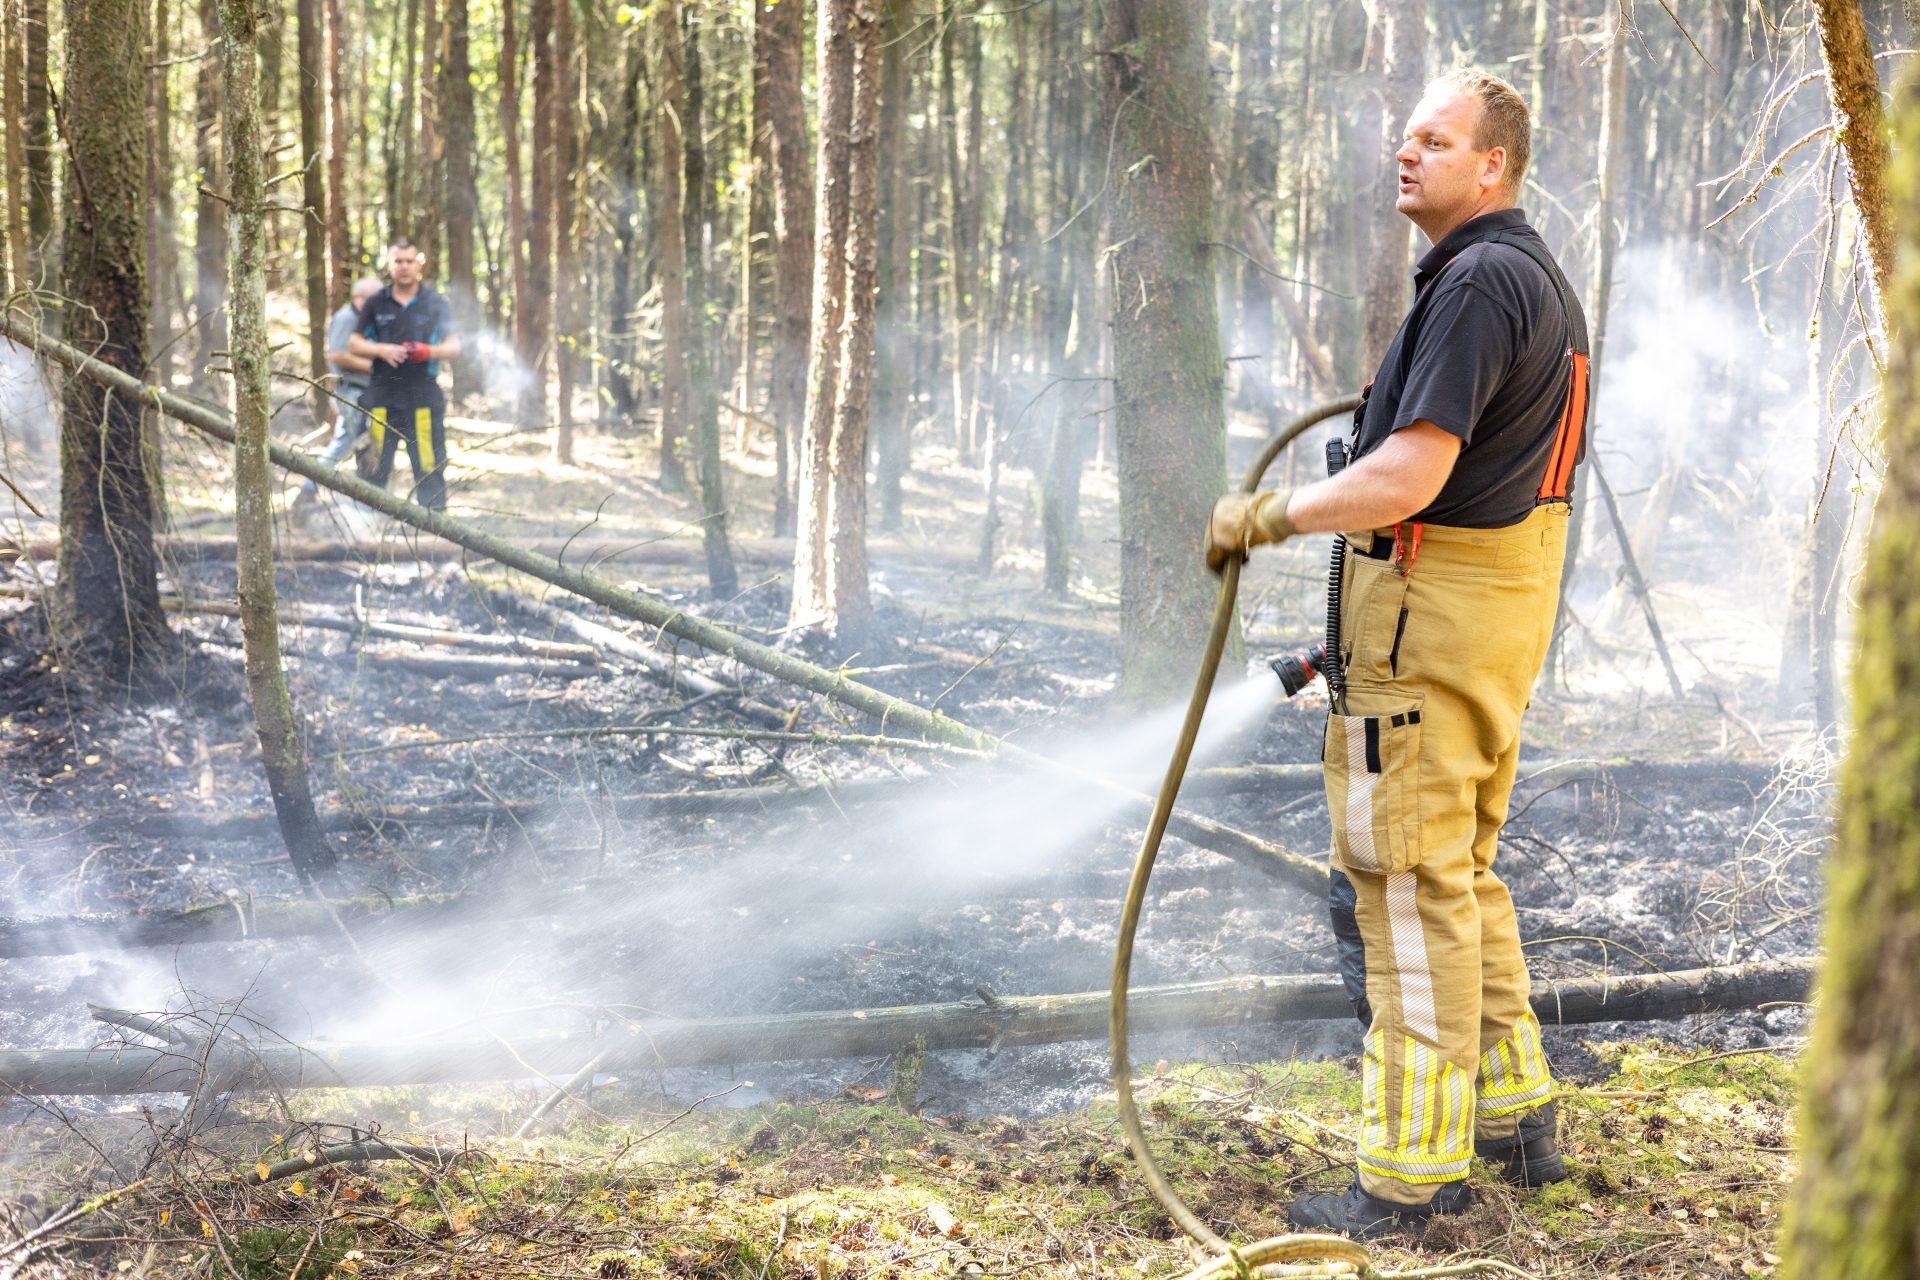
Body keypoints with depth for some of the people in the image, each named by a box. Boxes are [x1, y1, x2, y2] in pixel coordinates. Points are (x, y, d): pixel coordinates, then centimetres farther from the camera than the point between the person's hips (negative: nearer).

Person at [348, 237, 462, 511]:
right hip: (382, 394, 1)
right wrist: (382, 350, -8)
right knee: (375, 465, -1)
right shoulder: (376, 304, 12)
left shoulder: (435, 303, 8)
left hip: (423, 395, -1)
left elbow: (454, 347, 4)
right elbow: (354, 344, 12)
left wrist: (430, 351, -18)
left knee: (429, 464, -6)